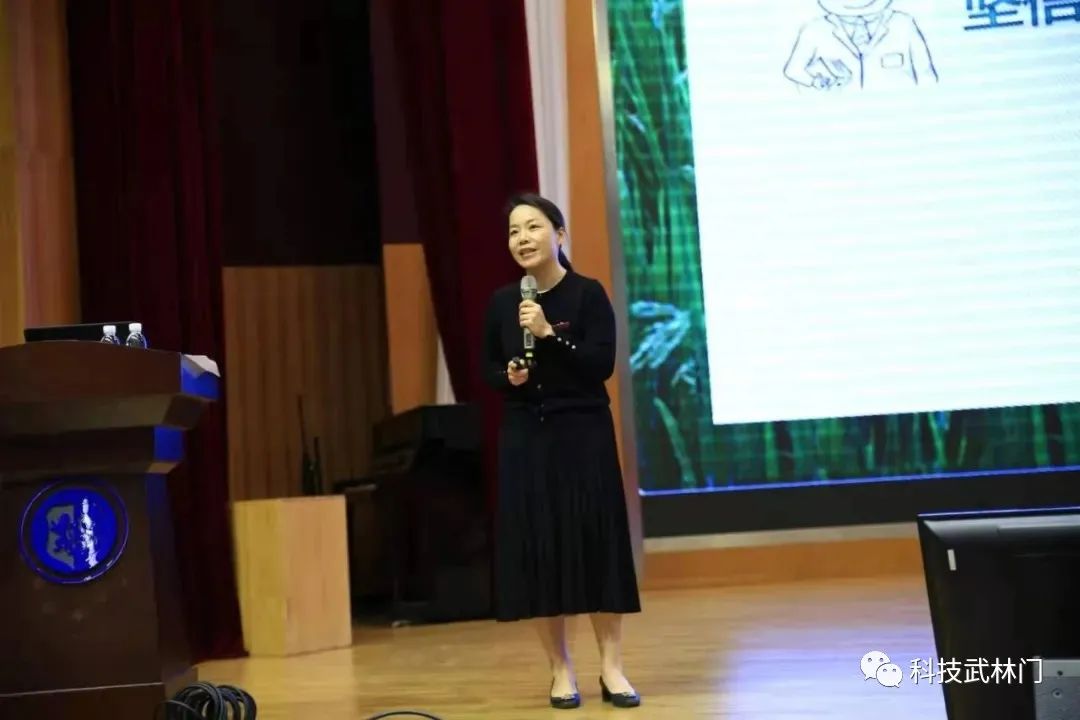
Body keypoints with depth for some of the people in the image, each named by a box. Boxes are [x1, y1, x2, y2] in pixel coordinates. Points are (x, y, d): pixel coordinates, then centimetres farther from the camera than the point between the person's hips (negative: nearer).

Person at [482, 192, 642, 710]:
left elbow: (602, 365, -13)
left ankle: (611, 668, 7)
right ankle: (561, 671, 12)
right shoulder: (501, 302, 5)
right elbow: (488, 368, 14)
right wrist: (508, 377, -8)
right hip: (525, 438, 3)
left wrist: (548, 334, -21)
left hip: (582, 434, -3)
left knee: (596, 543, -2)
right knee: (535, 549, 1)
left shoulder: (588, 294, -6)